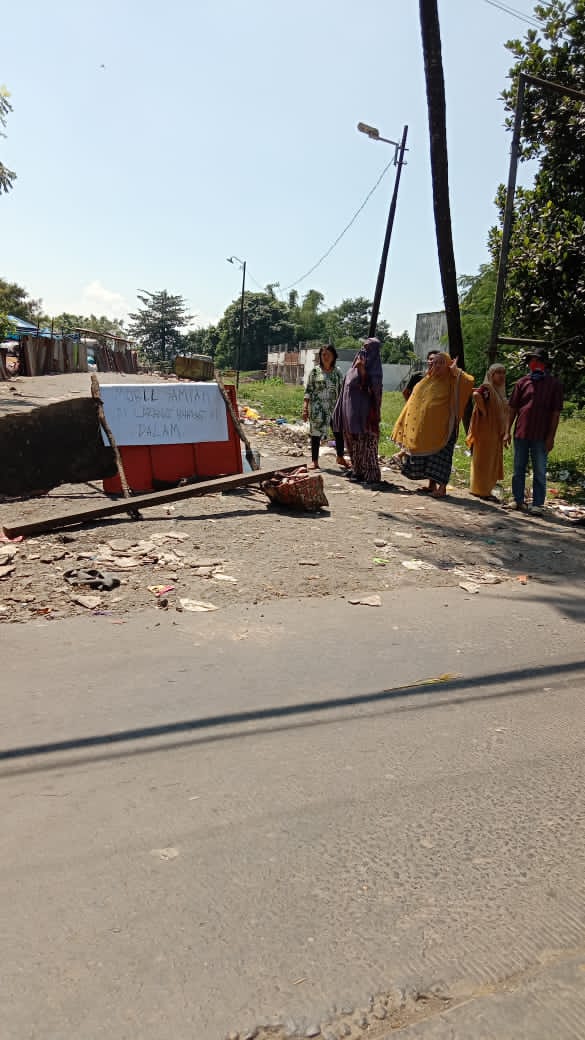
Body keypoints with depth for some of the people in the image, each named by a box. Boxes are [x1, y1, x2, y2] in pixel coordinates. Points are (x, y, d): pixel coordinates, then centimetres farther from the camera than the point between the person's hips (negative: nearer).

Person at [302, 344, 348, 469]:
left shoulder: (337, 372, 6)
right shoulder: (315, 371, -1)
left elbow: (341, 391, 10)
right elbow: (308, 390, -2)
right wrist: (305, 408, -8)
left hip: (334, 407, 3)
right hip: (317, 408, -3)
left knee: (339, 431, 5)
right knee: (316, 433, 2)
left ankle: (340, 457, 25)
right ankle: (314, 461, 12)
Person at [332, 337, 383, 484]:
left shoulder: (373, 367, -7)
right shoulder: (357, 366, 16)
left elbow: (368, 387, -19)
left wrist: (362, 370, -25)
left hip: (365, 410, -8)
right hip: (352, 411, 8)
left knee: (366, 442, -8)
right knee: (355, 442, 12)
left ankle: (371, 475, -5)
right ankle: (358, 471, 21)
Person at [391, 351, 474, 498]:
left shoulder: (451, 381, -3)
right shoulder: (426, 381, 13)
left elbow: (469, 381, -21)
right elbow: (414, 402, 15)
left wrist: (455, 370, -16)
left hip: (442, 427, -6)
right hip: (424, 428, 6)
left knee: (440, 455, -5)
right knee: (425, 454, 11)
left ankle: (442, 487, 1)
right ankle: (431, 484, 24)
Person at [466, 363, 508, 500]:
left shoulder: (499, 391, 14)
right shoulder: (486, 388, -12)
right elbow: (476, 394, -36)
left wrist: (504, 433, 16)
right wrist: (484, 411, -24)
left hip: (495, 433, 9)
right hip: (486, 431, -9)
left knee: (493, 462, 13)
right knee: (484, 460, -2)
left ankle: (485, 490, 22)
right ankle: (482, 491, 6)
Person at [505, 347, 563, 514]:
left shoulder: (554, 384, 0)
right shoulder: (522, 382, 7)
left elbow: (556, 413, -2)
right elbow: (513, 408, 9)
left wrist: (551, 436, -7)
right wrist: (508, 431, 4)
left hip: (541, 437, -3)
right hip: (521, 433, 3)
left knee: (539, 472, 2)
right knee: (518, 470, 10)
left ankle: (538, 504, 6)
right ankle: (518, 501, 20)